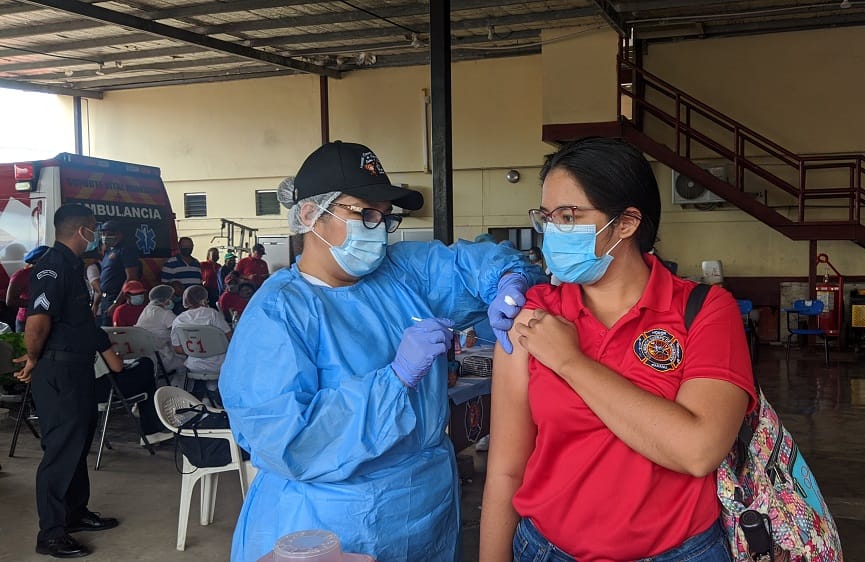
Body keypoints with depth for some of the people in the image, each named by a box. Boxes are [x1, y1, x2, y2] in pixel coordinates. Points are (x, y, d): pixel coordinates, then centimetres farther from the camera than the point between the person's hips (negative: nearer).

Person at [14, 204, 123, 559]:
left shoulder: (73, 266, 14)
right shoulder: (52, 267, -19)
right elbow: (38, 320, -30)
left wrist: (107, 351, 23)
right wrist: (33, 360, -15)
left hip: (77, 367, 10)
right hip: (58, 371, -10)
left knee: (79, 441, 18)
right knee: (62, 448, -4)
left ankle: (76, 512, 33)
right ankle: (51, 534, 6)